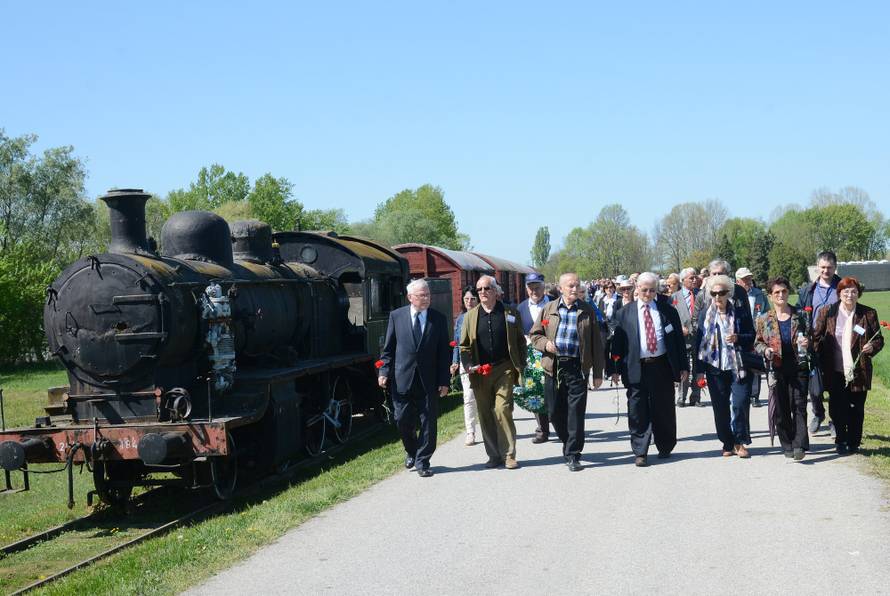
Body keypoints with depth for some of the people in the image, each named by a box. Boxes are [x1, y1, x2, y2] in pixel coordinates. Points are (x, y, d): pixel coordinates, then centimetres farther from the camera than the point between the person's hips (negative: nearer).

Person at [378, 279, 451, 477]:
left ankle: (422, 462, 13)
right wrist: (384, 371, -5)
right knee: (403, 420, 3)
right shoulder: (396, 316, 3)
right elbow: (388, 348, 6)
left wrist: (444, 381, -3)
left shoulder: (438, 319, 3)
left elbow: (444, 352, 3)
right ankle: (412, 451, 30)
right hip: (403, 379, 0)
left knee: (428, 423, 2)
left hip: (429, 382, 0)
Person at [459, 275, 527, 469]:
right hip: (480, 372, 3)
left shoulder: (511, 314, 6)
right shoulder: (470, 316, 10)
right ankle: (494, 455, 12)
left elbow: (520, 342, 8)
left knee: (502, 409, -13)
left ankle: (509, 455, -5)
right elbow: (464, 346, 11)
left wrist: (520, 368, 0)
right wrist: (469, 365, -6)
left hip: (504, 370, -3)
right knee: (484, 415, 4)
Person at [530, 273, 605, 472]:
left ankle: (572, 455, 2)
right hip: (553, 367, 2)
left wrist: (598, 373, 2)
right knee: (555, 411, 7)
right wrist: (545, 343, -8)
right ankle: (569, 444, 29)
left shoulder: (587, 311, 5)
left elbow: (596, 343, 5)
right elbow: (534, 334, 15)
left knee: (576, 411, -5)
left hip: (577, 367, -2)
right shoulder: (549, 309, 9)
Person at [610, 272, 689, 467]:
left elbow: (678, 339, 8)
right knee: (638, 412, -3)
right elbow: (617, 342, 5)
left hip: (662, 366, 1)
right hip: (636, 369, -1)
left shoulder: (667, 310, 7)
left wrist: (683, 366, 4)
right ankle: (640, 453, 2)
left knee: (664, 410, 9)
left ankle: (665, 447, 27)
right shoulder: (625, 313, 5)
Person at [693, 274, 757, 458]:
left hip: (738, 367, -2)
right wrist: (699, 369, 1)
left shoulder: (739, 312, 2)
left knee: (740, 404, -8)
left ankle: (740, 442, 5)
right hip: (715, 367, 2)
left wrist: (738, 338, -16)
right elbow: (698, 341, 6)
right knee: (720, 407, 4)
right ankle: (728, 443, 14)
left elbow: (751, 335, 6)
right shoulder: (705, 315, 5)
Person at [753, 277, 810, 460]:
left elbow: (810, 337, 14)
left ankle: (799, 445, -12)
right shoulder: (763, 320, 5)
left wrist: (807, 343, -8)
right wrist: (765, 350, -8)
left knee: (799, 406, -9)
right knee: (780, 410, 3)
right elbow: (757, 343, 12)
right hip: (776, 369, 1)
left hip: (798, 367, -1)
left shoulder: (800, 316, 5)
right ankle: (788, 446, 13)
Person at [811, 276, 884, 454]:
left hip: (858, 371, 0)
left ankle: (853, 443, 21)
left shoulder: (868, 314, 1)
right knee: (837, 408, 3)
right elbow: (816, 337, 4)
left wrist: (872, 347, -13)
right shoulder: (827, 312, 1)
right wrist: (820, 359, -8)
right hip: (835, 371, 0)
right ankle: (841, 441, 20)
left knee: (856, 409, 6)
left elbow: (879, 339, 8)